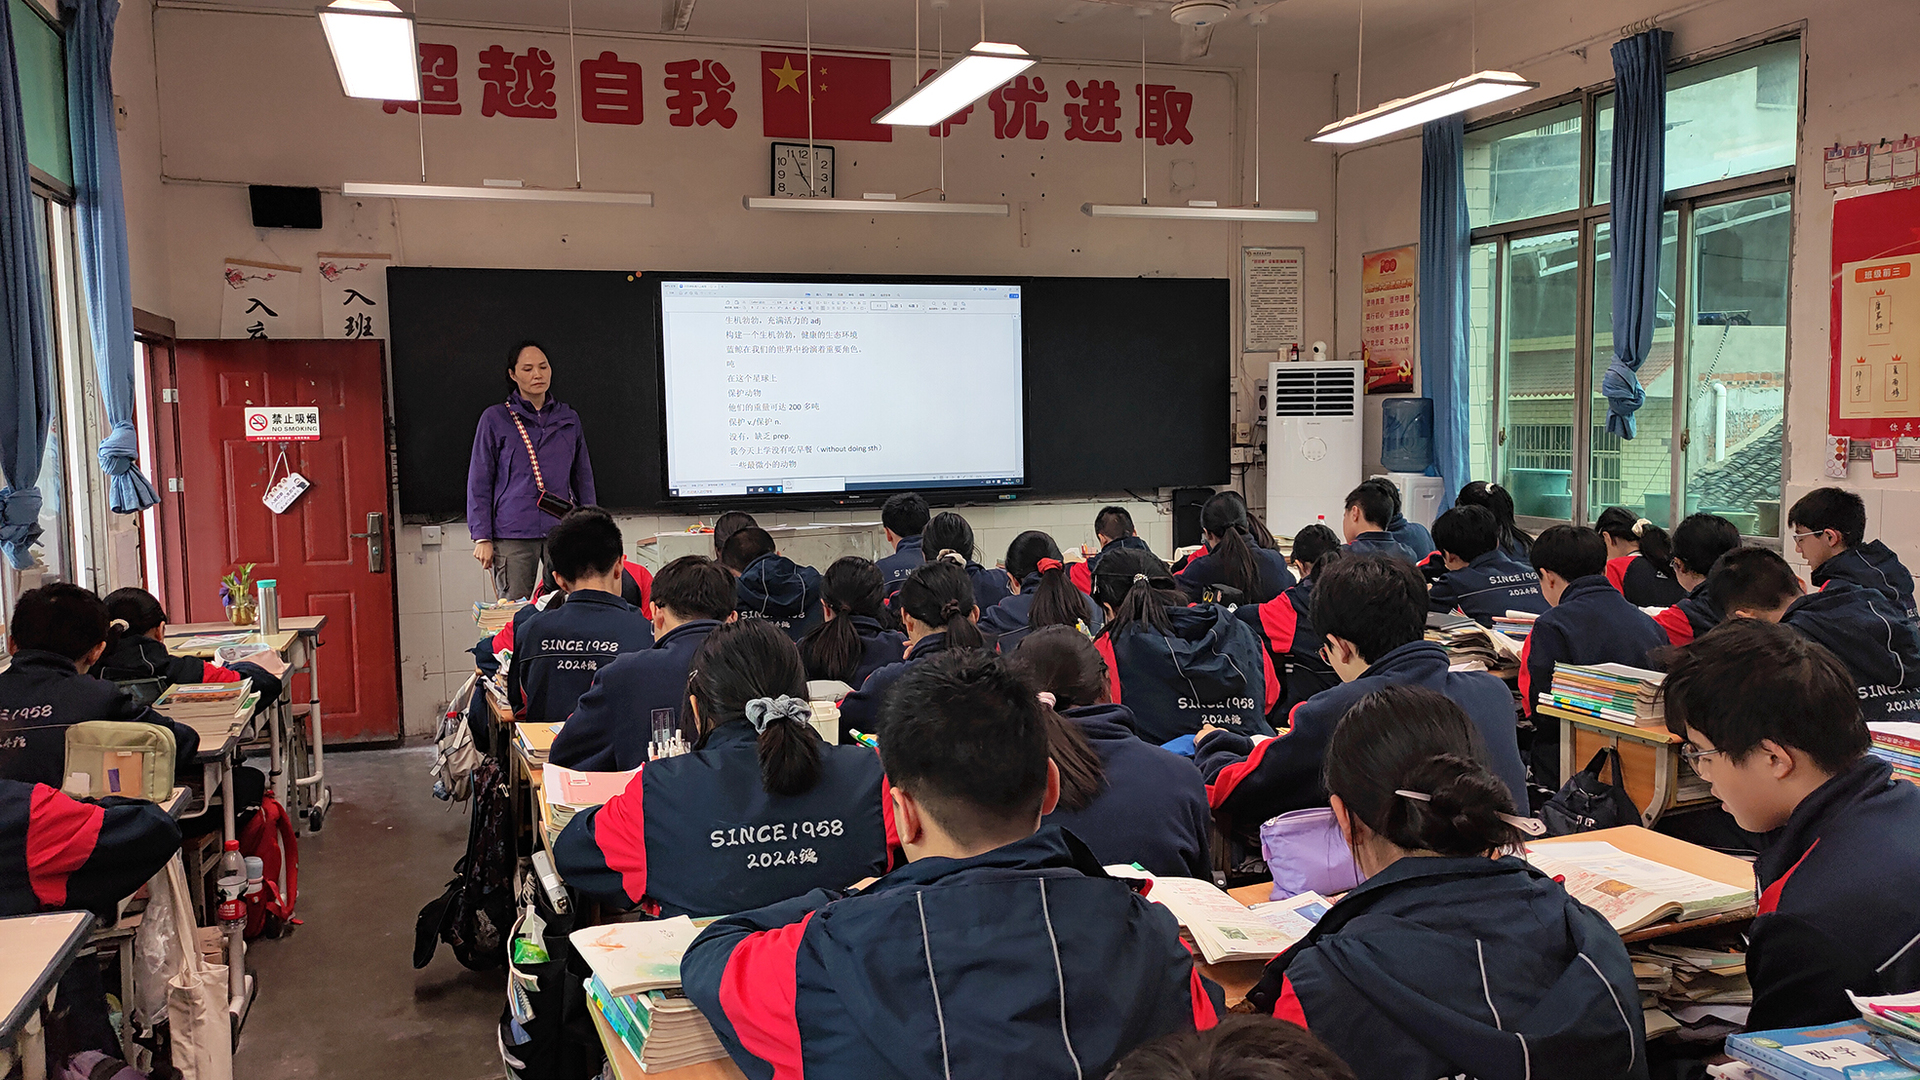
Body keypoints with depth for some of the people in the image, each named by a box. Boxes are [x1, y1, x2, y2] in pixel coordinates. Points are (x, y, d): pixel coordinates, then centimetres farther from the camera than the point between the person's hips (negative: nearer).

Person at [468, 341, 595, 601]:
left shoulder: (569, 418, 14)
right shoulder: (495, 419, 5)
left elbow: (584, 479, 19)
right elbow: (479, 482, 4)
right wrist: (482, 537, -3)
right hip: (512, 534, -2)